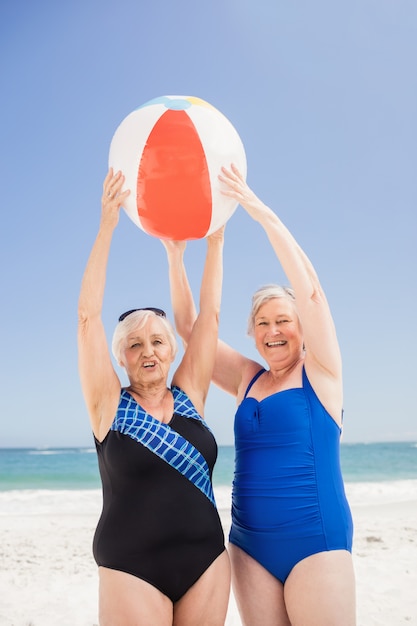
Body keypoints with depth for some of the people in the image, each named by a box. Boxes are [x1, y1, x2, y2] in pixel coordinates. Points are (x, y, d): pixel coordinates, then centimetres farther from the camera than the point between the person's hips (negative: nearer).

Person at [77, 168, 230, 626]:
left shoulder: (189, 396, 3)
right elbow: (87, 315, -11)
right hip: (132, 571, -3)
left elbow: (209, 314, 1)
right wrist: (107, 226, -14)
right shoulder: (110, 405, -4)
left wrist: (216, 235, 0)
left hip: (206, 562, 3)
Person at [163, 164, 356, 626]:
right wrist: (175, 253, -2)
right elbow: (188, 325, 8)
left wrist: (259, 211, -20)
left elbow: (310, 290, -14)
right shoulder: (247, 380, 10)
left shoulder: (321, 373, -1)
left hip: (315, 543, -4)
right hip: (249, 545, 5)